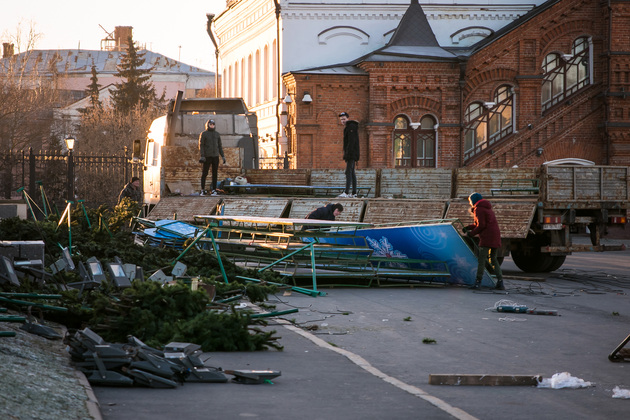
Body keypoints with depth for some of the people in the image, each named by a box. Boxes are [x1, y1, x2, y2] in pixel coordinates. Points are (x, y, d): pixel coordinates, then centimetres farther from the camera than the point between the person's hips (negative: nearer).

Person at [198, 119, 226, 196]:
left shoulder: (217, 134, 11)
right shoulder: (203, 134, -2)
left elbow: (220, 146, 12)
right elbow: (201, 146, -6)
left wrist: (223, 156, 5)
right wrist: (202, 156, -17)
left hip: (215, 156, 3)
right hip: (207, 156, -3)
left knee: (215, 173, 1)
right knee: (204, 173, -3)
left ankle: (214, 190, 4)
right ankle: (203, 189, 8)